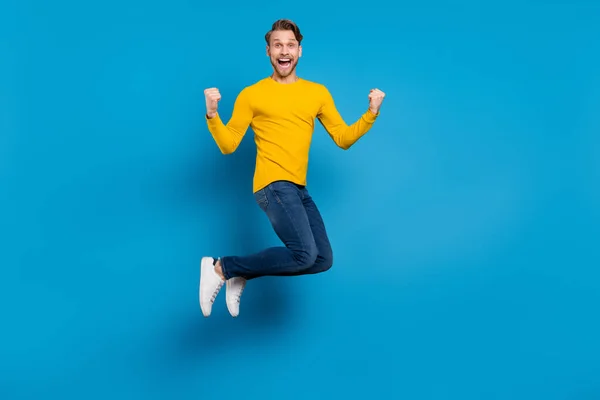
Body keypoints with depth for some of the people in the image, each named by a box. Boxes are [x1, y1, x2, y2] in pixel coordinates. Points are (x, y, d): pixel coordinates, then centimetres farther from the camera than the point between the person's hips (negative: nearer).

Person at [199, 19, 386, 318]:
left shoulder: (318, 93, 13)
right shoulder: (251, 95, 2)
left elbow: (344, 139, 12)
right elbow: (228, 145, 1)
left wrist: (371, 113, -2)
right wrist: (212, 115, -16)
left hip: (298, 189, 7)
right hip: (274, 185, -6)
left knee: (323, 260, 5)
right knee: (304, 255, -22)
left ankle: (243, 275, 14)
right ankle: (220, 268, -8)